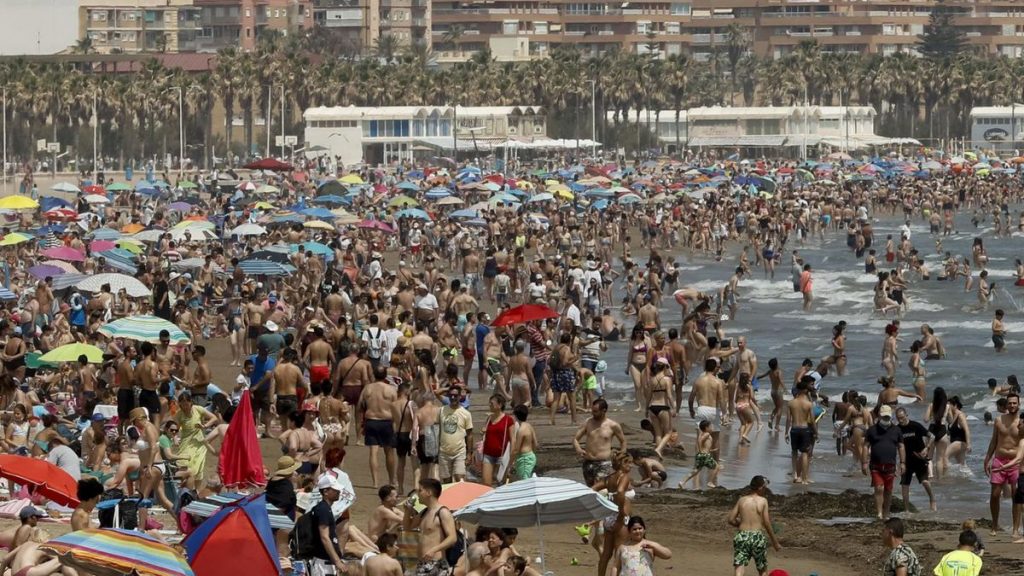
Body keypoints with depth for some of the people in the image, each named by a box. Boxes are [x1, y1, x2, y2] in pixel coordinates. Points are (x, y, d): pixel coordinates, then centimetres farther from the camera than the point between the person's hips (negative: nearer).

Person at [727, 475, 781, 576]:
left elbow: (731, 520, 6)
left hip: (742, 536, 2)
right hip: (757, 536, -2)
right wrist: (775, 542, 5)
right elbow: (767, 523, -5)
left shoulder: (742, 500, 7)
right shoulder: (763, 501, -1)